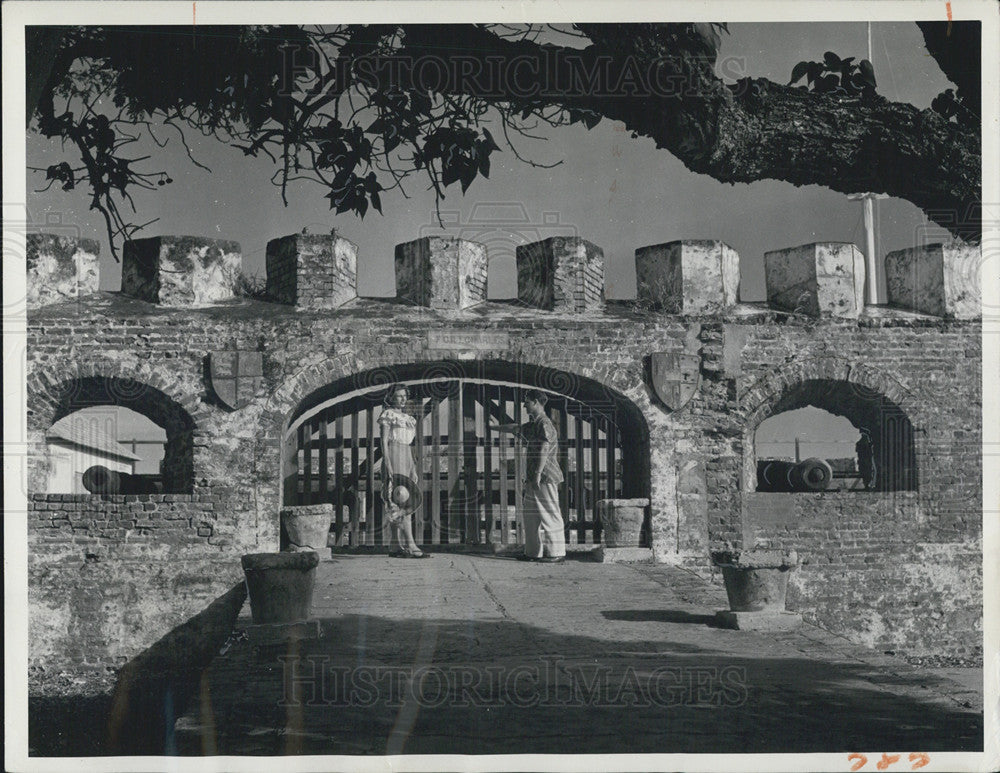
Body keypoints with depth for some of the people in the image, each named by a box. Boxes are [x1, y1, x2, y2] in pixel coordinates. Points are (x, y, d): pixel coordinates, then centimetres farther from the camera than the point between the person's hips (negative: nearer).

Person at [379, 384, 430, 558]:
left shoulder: (407, 418, 20)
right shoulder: (387, 415, -3)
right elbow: (384, 441, -9)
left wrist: (414, 470, 18)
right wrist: (388, 464, -18)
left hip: (407, 459, 8)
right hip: (394, 458, -8)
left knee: (398, 506, 5)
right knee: (402, 503, -15)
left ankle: (396, 547, 5)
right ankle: (410, 547, -22)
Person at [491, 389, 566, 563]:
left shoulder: (544, 424, -12)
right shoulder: (532, 425, 18)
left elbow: (544, 451, -20)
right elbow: (516, 428, 36)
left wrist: (538, 474, -24)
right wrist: (495, 427, 49)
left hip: (545, 477, -10)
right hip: (533, 478, 10)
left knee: (550, 515, -8)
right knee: (531, 515, 13)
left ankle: (557, 552, -6)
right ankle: (533, 552, 18)